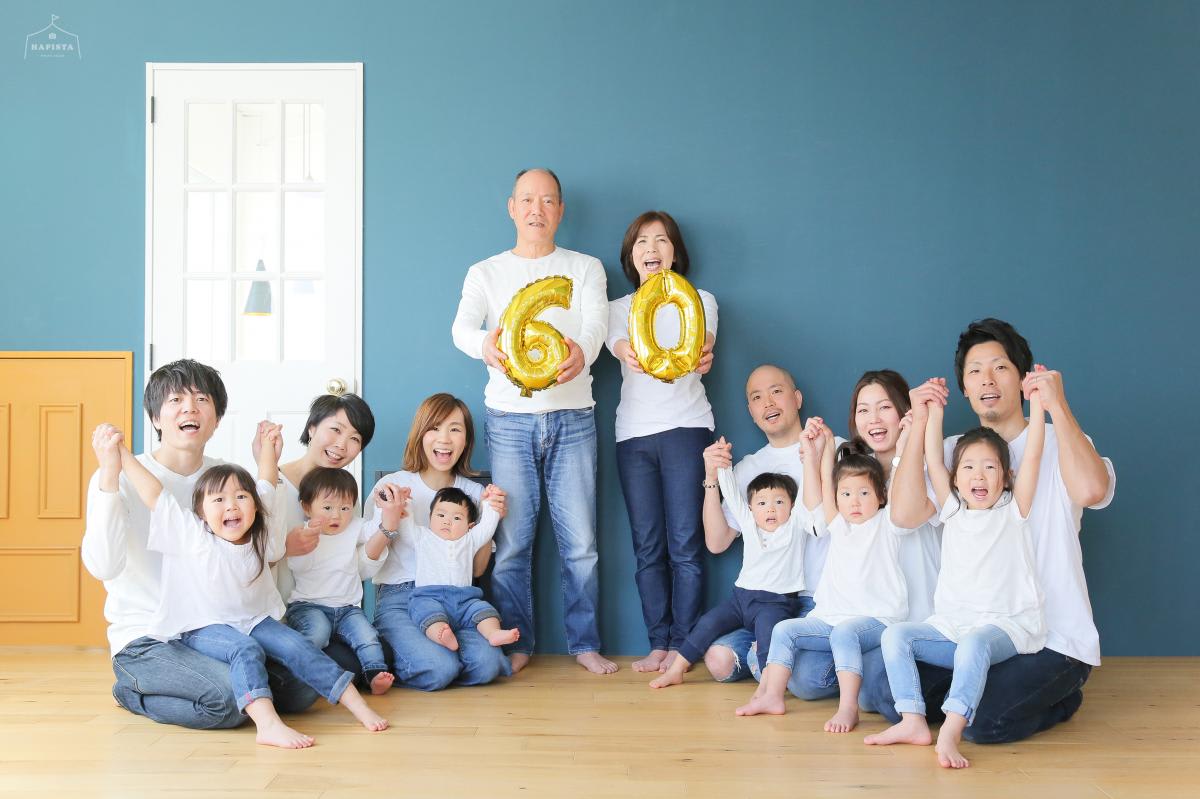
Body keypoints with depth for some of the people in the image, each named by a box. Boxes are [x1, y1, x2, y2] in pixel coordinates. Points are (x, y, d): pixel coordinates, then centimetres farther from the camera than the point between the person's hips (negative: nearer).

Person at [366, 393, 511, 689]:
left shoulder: (474, 493, 10)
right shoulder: (392, 486, 0)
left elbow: (476, 570, 12)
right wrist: (386, 521, -17)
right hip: (398, 597, -3)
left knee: (485, 665, -25)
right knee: (439, 670, -29)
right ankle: (386, 654, 3)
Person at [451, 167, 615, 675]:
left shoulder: (586, 268, 11)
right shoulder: (485, 273, 10)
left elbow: (596, 323, -8)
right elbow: (462, 327, -8)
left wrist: (582, 351, -32)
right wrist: (484, 345, -33)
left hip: (572, 417, 0)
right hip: (510, 418, 0)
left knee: (580, 542, 1)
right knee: (511, 541, 0)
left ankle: (585, 643, 13)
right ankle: (515, 643, 12)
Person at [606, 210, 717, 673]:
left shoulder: (700, 300, 10)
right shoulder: (618, 308, 15)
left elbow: (702, 347, -10)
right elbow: (619, 345, -9)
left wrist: (701, 357, -37)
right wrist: (633, 356, -35)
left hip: (686, 427, -2)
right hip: (634, 432, 2)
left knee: (685, 545, -6)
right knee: (648, 548, 2)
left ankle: (681, 645, 1)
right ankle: (658, 644, 8)